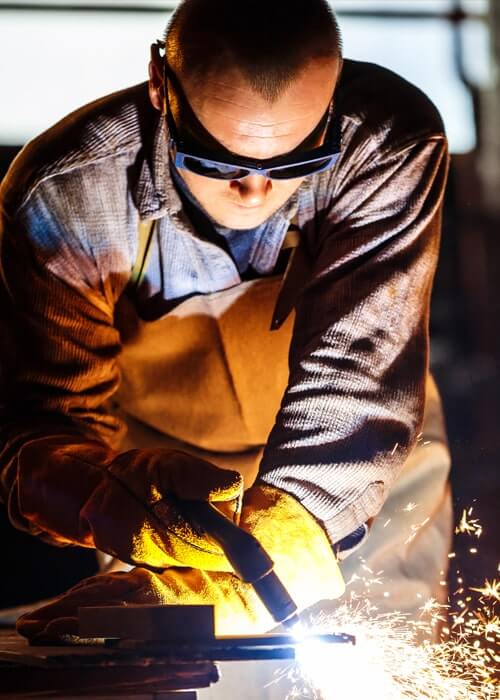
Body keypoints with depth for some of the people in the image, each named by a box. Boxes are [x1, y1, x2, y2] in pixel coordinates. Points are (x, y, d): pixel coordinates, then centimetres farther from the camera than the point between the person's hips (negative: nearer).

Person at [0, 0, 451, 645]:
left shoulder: (391, 144, -32)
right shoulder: (60, 197, -29)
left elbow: (360, 384, -38)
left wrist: (238, 587, -50)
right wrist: (135, 501, -52)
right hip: (161, 464, 0)